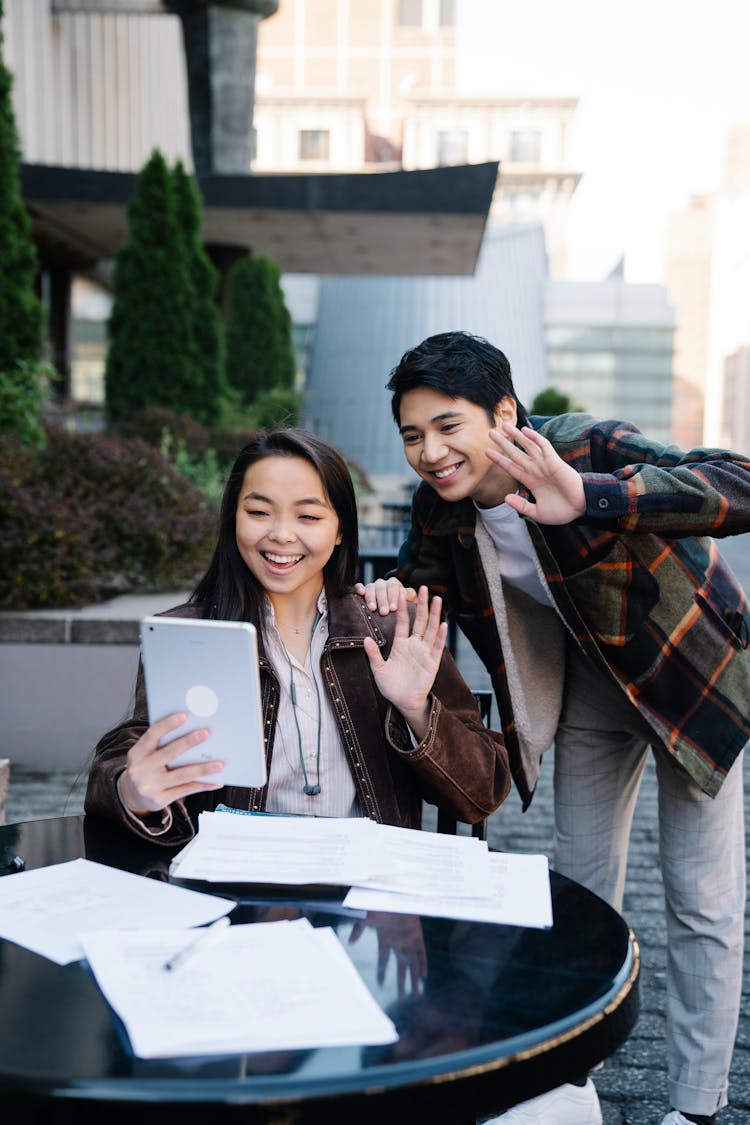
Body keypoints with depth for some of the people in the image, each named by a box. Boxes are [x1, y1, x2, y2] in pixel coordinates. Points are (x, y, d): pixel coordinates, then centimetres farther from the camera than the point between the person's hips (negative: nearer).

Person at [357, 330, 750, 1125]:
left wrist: (591, 498, -60)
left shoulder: (586, 448, -33)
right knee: (580, 888, 13)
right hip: (591, 683, 5)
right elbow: (421, 577, 1)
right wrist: (393, 598, -24)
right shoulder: (439, 506, -16)